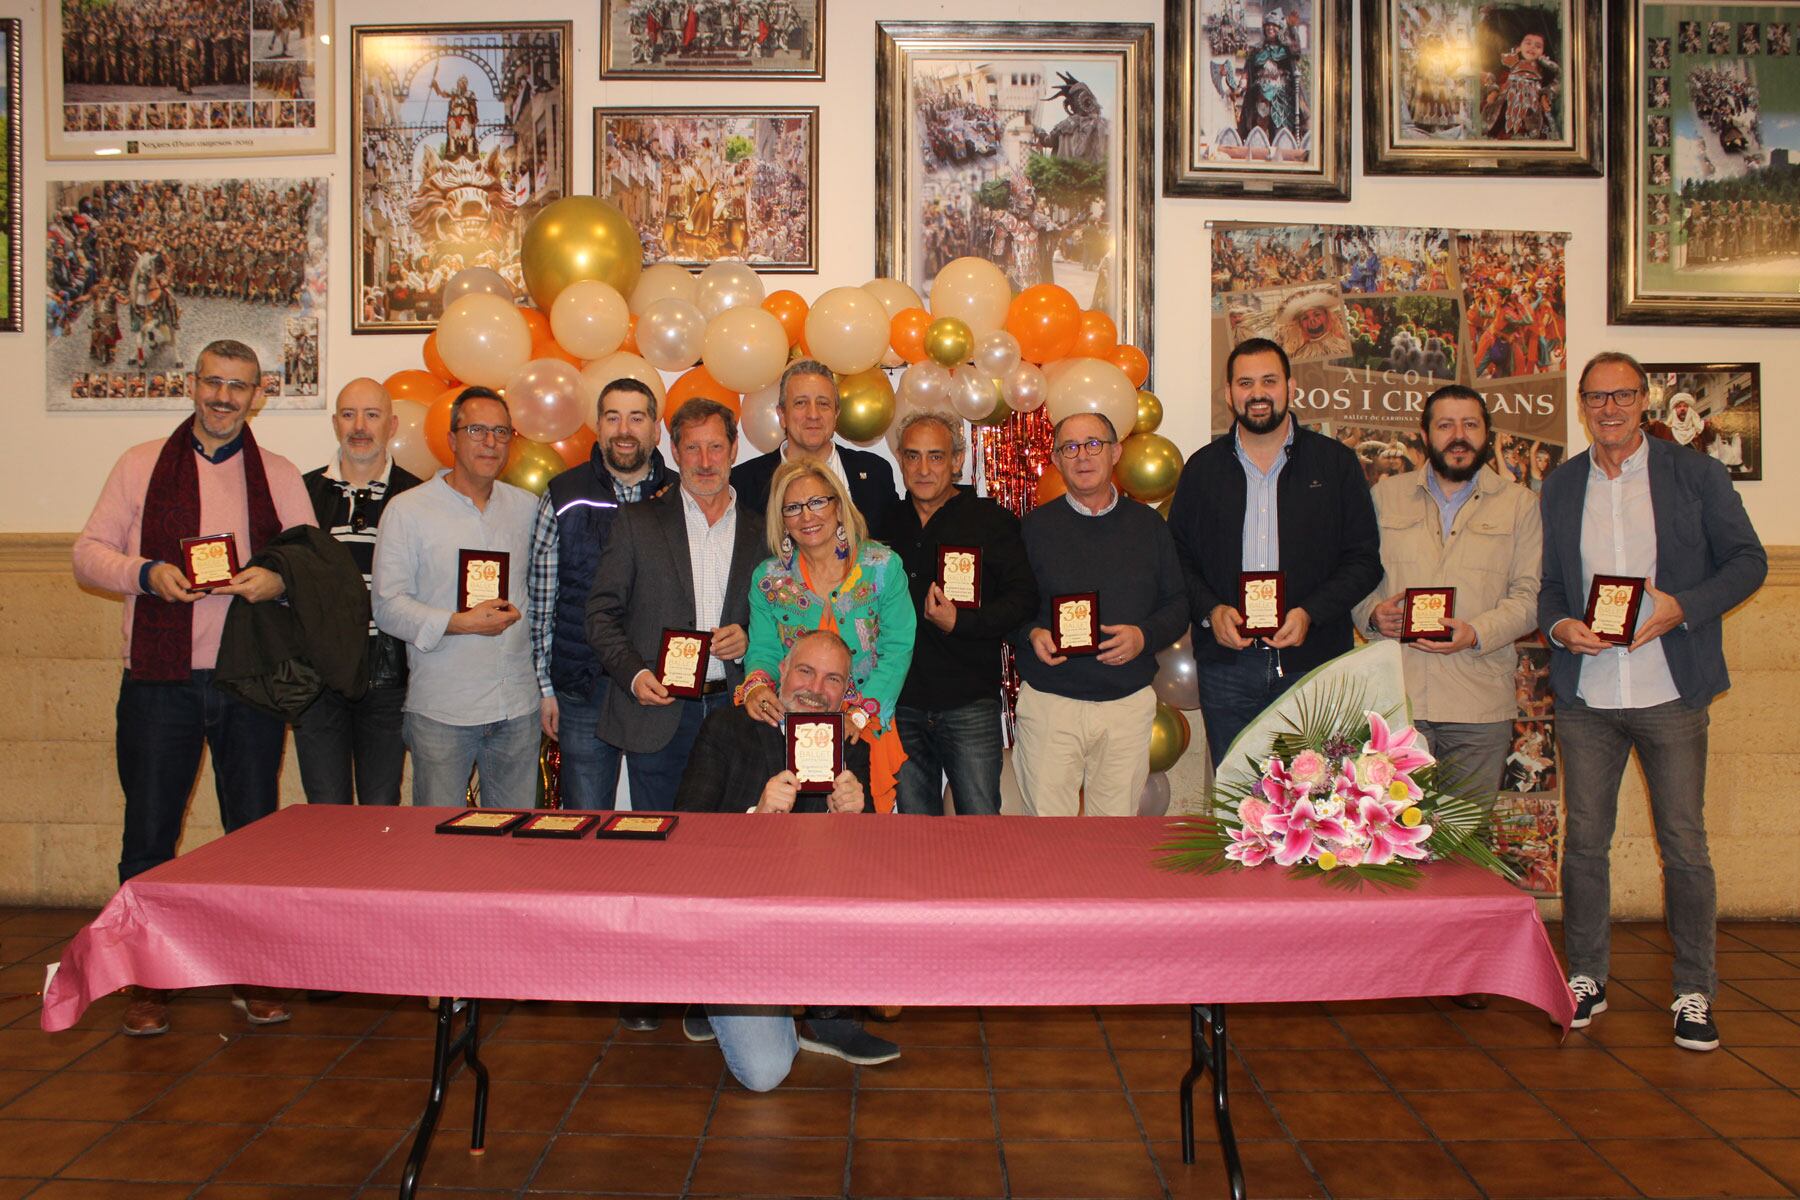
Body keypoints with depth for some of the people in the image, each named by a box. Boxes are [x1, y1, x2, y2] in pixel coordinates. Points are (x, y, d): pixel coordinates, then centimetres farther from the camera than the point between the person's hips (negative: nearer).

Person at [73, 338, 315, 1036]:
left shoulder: (280, 476, 10)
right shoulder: (141, 465, 8)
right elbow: (89, 552, 6)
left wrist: (279, 581, -15)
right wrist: (146, 574, -14)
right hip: (159, 681, -1)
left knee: (254, 833, 7)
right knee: (149, 833, 5)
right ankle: (147, 981, 18)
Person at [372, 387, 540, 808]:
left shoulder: (527, 507, 12)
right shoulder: (407, 510, -1)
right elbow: (388, 606, -5)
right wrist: (462, 623, -16)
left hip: (518, 707, 3)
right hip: (441, 709, -3)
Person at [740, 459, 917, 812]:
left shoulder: (883, 566, -5)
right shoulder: (768, 579, 4)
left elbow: (898, 649, -8)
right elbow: (763, 650, 5)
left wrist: (858, 716, -18)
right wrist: (757, 686, -19)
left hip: (869, 727, -1)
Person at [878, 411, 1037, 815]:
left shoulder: (991, 520, 0)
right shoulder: (887, 522, 12)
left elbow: (1023, 596, -6)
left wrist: (960, 624, -17)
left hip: (970, 704, -3)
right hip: (901, 705, 4)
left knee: (980, 816, -2)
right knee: (914, 815, 10)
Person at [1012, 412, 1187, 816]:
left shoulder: (1148, 524, 10)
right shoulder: (1035, 526, 5)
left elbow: (1177, 604, 10)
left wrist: (1144, 636, -9)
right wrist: (1031, 635, -14)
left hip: (1129, 704, 2)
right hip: (1049, 703, -2)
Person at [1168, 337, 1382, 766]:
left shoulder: (1336, 462, 6)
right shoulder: (1203, 468, 11)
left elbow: (1365, 558, 3)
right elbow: (1179, 557, 11)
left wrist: (1310, 613, -11)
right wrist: (1210, 610, -8)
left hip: (1313, 662, -1)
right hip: (1227, 660, 1)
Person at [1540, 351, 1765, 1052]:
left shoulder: (1696, 475, 3)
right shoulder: (1559, 487, 10)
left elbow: (1748, 561, 2)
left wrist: (1681, 606, -15)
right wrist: (1559, 625, -8)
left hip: (1671, 693, -2)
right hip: (1585, 696, 2)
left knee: (1685, 846, 1)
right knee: (1584, 843, 7)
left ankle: (1694, 994, 14)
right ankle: (1586, 979, 20)